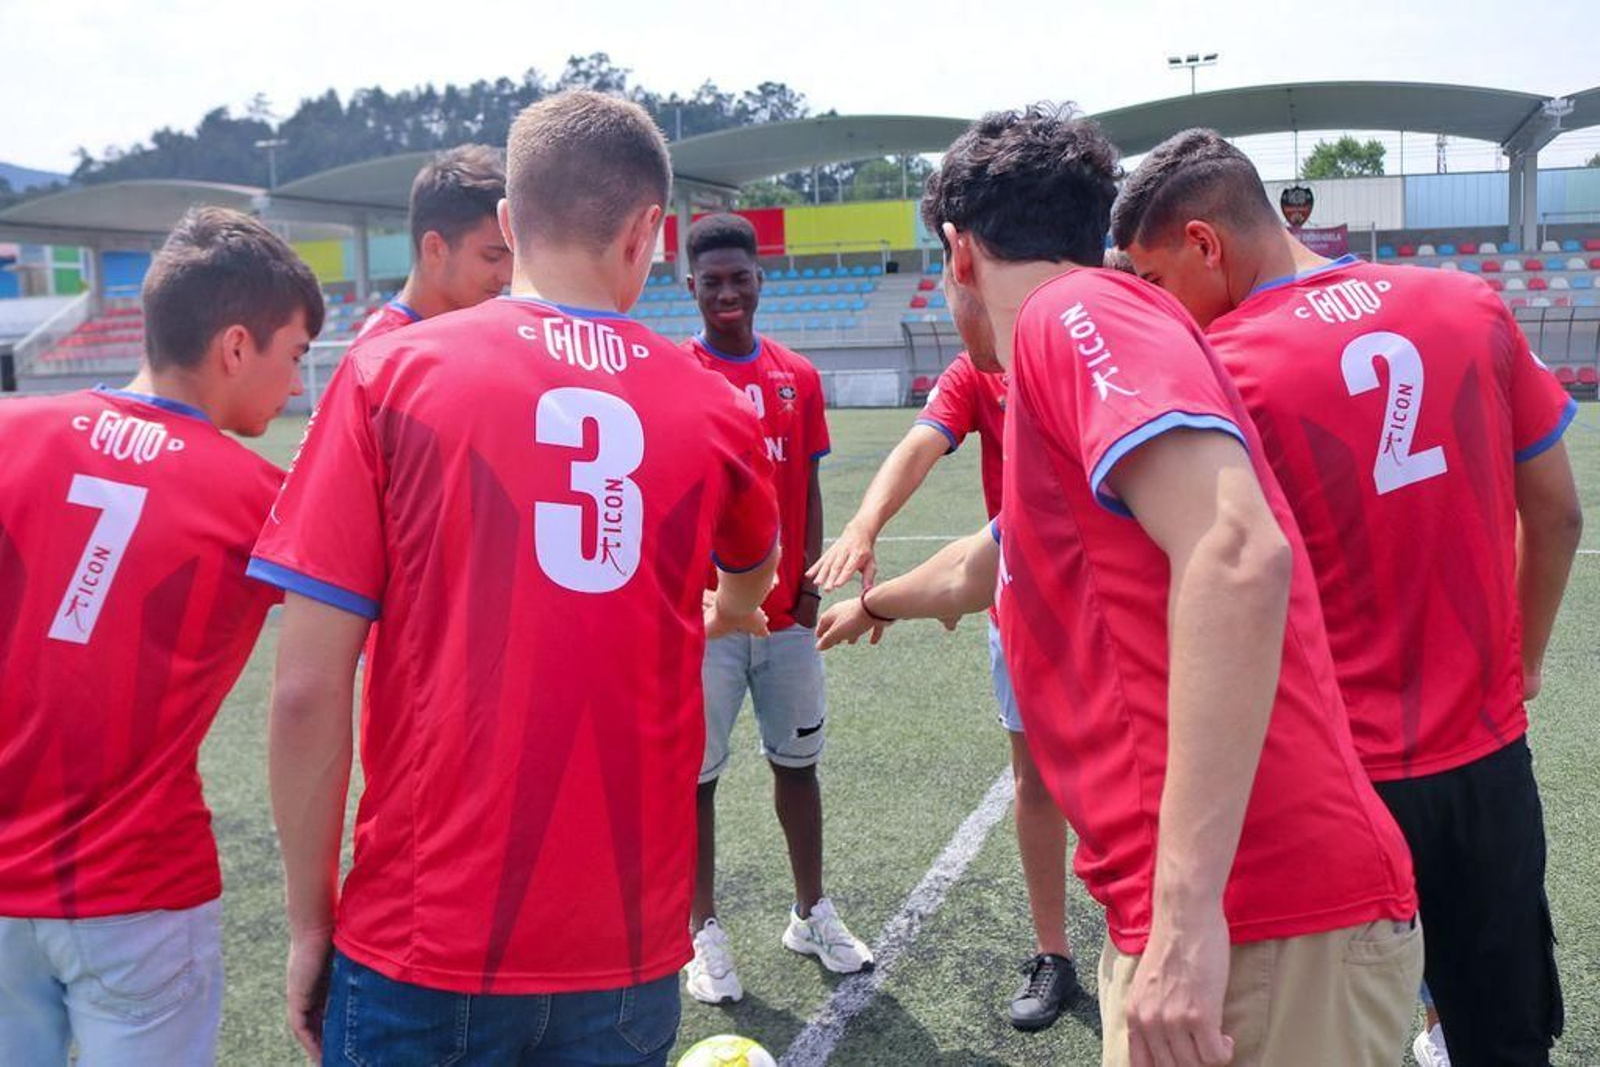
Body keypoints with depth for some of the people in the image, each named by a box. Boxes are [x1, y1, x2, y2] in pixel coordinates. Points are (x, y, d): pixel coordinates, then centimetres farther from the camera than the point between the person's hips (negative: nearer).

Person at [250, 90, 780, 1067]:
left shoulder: (391, 373, -6)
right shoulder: (717, 410, 1)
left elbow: (308, 686, -9)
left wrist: (311, 918, 4)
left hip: (424, 951, -1)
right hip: (630, 956, 2)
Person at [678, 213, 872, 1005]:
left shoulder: (799, 378, 6)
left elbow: (808, 494, 10)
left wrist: (809, 585, 2)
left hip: (786, 612, 4)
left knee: (797, 760, 14)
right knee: (696, 775, 5)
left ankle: (811, 914, 30)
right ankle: (703, 932, 19)